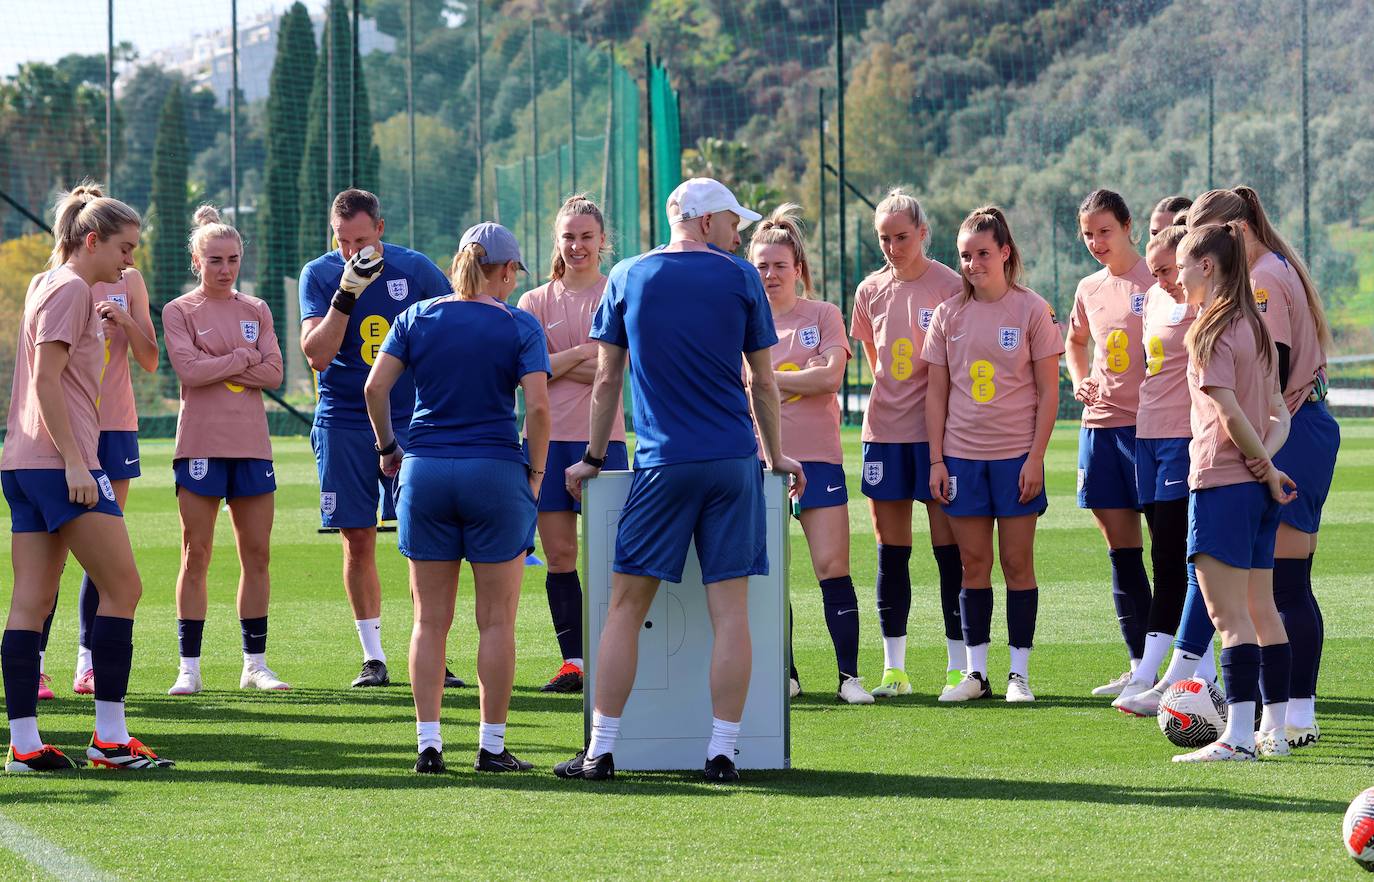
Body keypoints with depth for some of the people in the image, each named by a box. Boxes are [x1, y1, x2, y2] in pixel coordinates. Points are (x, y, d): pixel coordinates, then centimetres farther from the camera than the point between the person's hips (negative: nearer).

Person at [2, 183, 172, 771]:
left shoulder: (48, 286, 20)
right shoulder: (69, 290, -9)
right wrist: (74, 463, -19)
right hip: (59, 460, -10)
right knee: (122, 588, -6)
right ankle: (110, 737, -6)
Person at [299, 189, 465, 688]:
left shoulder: (416, 269, 0)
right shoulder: (320, 275, -1)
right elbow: (316, 355, -11)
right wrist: (346, 295, -21)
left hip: (411, 420, -1)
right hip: (345, 425, 1)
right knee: (358, 541, 3)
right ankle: (373, 657, 12)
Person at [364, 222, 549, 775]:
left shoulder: (417, 318, 5)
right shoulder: (520, 326, -2)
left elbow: (375, 386, -2)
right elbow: (538, 405, -12)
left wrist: (387, 448, 11)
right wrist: (536, 471, 0)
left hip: (424, 471, 3)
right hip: (495, 471, -3)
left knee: (430, 620, 7)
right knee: (496, 620, 4)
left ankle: (429, 744, 4)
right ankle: (492, 746, 4)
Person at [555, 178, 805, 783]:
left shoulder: (628, 277, 5)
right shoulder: (740, 279, 3)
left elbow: (607, 380, 8)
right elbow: (762, 382, 9)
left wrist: (593, 459, 19)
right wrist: (775, 454, 22)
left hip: (662, 462, 0)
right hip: (734, 461, 0)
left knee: (626, 607, 4)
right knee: (730, 610, 1)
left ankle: (601, 752, 1)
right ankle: (722, 753, 0)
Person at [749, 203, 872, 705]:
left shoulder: (823, 316, 4)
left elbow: (829, 377, -10)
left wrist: (766, 378, -8)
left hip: (817, 456, -2)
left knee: (832, 567, -8)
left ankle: (849, 676, -4)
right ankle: (785, 675, 12)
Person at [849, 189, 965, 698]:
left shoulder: (950, 287, -5)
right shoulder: (871, 292, 8)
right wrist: (890, 397, 12)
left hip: (937, 428, -4)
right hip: (884, 428, 4)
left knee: (948, 549, -4)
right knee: (890, 551, 5)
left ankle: (959, 666, 1)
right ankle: (894, 669, 10)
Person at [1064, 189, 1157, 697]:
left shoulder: (1158, 281, -5)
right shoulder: (1089, 290, 13)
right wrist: (1079, 379, 15)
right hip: (1100, 425, 6)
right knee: (1121, 549, 7)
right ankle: (1139, 667, 12)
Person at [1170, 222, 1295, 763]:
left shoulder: (1212, 331, -12)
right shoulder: (1255, 327, 15)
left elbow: (1230, 414, -19)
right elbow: (1279, 414, 14)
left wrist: (1268, 471, -9)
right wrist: (1267, 457, -3)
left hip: (1221, 482, -9)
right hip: (1257, 485, 9)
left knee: (1228, 613, -10)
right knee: (1261, 610, 13)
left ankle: (1238, 735, -16)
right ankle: (1274, 730, 16)